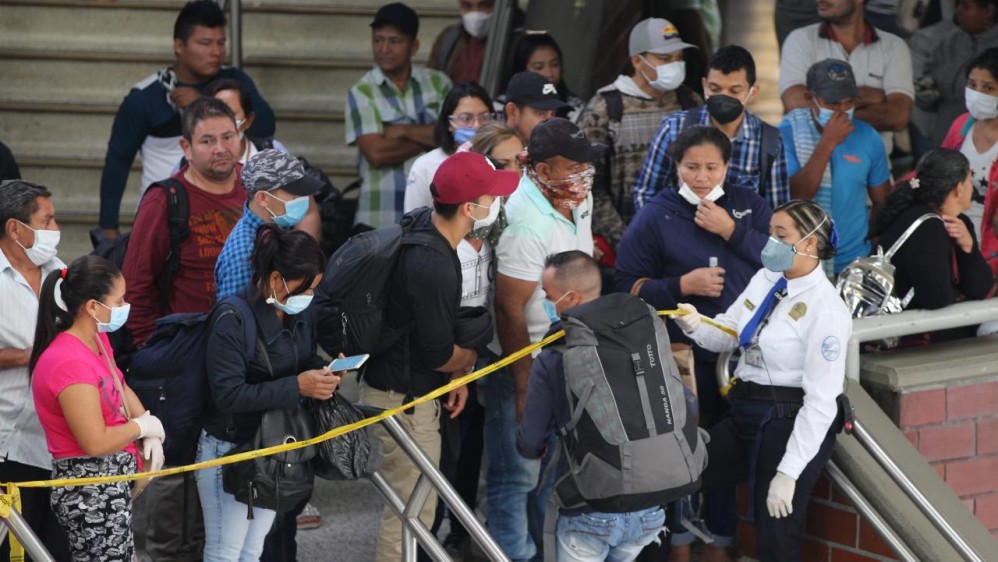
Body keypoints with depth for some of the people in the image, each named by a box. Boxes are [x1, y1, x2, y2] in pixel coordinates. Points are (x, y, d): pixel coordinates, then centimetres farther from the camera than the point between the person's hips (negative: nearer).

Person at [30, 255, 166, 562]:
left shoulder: (97, 340, 4)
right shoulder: (70, 363, -25)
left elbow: (121, 390, 19)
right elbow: (96, 443, -27)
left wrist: (151, 434, 1)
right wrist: (143, 426, -10)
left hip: (112, 480, 10)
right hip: (89, 490, -10)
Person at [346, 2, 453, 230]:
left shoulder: (438, 83, 7)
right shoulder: (362, 92, -1)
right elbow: (377, 154, -11)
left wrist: (405, 130, -9)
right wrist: (428, 137, -4)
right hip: (380, 217, -2)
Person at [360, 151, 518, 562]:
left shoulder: (419, 223, 0)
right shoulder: (434, 267, -31)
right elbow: (439, 353, -20)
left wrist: (454, 373, 10)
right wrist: (470, 360, 2)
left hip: (389, 384, 10)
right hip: (404, 401, -10)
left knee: (411, 506, 23)